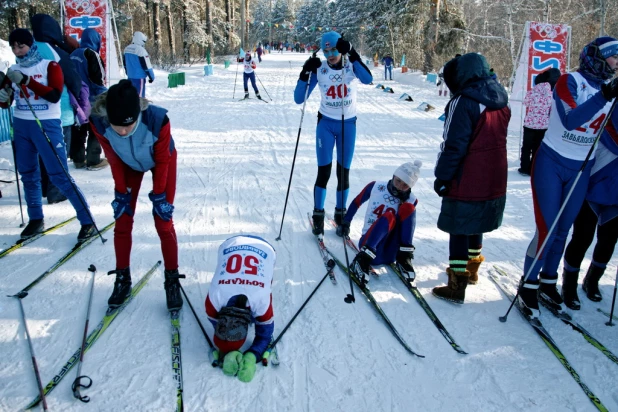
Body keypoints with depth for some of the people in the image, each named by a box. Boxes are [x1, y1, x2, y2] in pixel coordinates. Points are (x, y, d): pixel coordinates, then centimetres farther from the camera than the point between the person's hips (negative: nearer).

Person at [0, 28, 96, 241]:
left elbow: (54, 95, -18)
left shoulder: (49, 66, -4)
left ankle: (87, 221, -3)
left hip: (47, 125, -6)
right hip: (21, 126, 6)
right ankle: (35, 219, 25)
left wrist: (26, 80, -23)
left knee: (59, 176, -8)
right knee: (28, 175, 12)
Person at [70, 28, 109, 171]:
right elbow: (98, 78, -18)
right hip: (92, 99, -8)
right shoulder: (91, 54, -15)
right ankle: (94, 161, 3)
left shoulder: (73, 54, 9)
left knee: (79, 129, 14)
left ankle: (78, 159, 20)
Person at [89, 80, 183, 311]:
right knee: (122, 222, 3)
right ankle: (123, 279, 20)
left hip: (161, 160, -2)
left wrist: (158, 196, -15)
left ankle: (172, 280, 10)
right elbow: (113, 159, -15)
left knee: (163, 223, -5)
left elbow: (162, 160, -23)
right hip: (128, 163, 3)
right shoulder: (98, 122, -33)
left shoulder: (157, 119, -41)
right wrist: (121, 192, -7)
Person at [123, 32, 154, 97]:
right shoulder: (141, 50, -17)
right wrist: (152, 76, -5)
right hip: (139, 77, -8)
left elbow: (125, 63, 18)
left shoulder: (127, 48, 9)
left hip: (130, 77, 8)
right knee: (140, 96, -5)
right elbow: (146, 65, -16)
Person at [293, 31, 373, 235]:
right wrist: (305, 74, -24)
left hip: (348, 124, 1)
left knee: (343, 172, 7)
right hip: (326, 123, 0)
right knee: (324, 171, -4)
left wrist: (352, 54, -38)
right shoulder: (319, 69, -7)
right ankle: (318, 215, 9)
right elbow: (299, 99, -11)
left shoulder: (352, 66, -8)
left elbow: (368, 79, -31)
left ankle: (341, 213, 23)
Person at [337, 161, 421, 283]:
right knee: (389, 217, -31)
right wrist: (345, 223, 13)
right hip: (369, 242, -1)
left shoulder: (411, 201, 2)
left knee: (407, 207, -19)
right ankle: (363, 259, -39)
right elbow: (356, 202, 14)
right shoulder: (375, 187, 2)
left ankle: (404, 258, -21)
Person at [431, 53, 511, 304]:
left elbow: (454, 146, -19)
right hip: (494, 182, 8)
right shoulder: (501, 101, 6)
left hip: (466, 183, -8)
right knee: (475, 227, 24)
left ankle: (457, 286, 8)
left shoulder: (463, 102, -19)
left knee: (459, 231, 3)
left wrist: (442, 177, -11)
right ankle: (471, 269, 41)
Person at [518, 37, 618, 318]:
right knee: (546, 230, -5)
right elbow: (570, 120, -26)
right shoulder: (570, 81, -11)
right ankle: (528, 285, 10)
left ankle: (548, 282, 28)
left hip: (581, 170, 6)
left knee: (563, 230, 12)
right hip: (551, 164, -6)